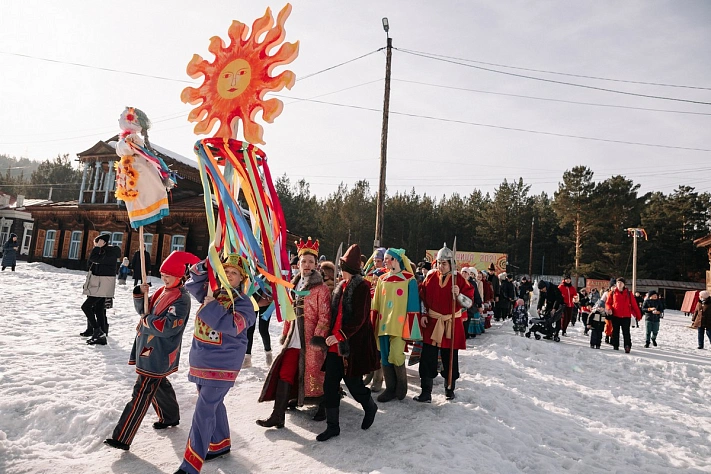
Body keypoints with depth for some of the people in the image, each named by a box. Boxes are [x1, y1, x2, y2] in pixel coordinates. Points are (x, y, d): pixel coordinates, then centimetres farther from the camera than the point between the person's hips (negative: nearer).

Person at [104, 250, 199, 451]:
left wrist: (147, 321, -13)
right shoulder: (162, 291, 10)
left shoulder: (181, 299, -19)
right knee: (159, 384, 24)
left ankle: (122, 438, 1)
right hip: (149, 350, 9)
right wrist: (140, 294, -3)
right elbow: (144, 310, 14)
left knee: (141, 394, -5)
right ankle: (170, 417, 43)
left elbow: (168, 327, -27)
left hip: (158, 355, -9)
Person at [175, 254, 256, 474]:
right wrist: (207, 266, -14)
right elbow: (192, 282, 1)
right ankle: (221, 444, 40)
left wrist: (210, 305, -21)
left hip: (222, 365, -7)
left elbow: (231, 325, -29)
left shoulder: (244, 303, -13)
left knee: (204, 410, -7)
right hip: (201, 361, 7)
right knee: (213, 405, 21)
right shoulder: (212, 292, 6)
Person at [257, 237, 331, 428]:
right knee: (284, 375, 3)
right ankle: (277, 416, 11)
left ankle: (322, 407, 32)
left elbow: (325, 317, -12)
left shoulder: (321, 288, -9)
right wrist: (285, 333, 17)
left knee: (313, 374, 7)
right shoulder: (294, 285, 12)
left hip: (311, 340, -6)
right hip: (294, 339, 6)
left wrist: (317, 338, -17)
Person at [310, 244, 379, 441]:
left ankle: (370, 407, 35)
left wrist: (340, 335, -24)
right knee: (330, 384, 5)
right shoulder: (342, 286, 12)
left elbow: (359, 318, -18)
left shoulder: (362, 287, -12)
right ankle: (333, 425, 18)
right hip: (336, 343, 7)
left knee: (353, 383, 4)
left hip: (354, 344, -7)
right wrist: (330, 335, 11)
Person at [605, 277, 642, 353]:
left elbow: (634, 305, 7)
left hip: (626, 316, -1)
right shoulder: (612, 293, 5)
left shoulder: (628, 293, 6)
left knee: (626, 332, -3)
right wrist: (609, 309, -14)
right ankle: (615, 346, 16)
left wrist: (638, 315, 7)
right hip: (615, 316, 1)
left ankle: (627, 347, -2)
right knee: (615, 332, 8)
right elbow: (608, 303, 7)